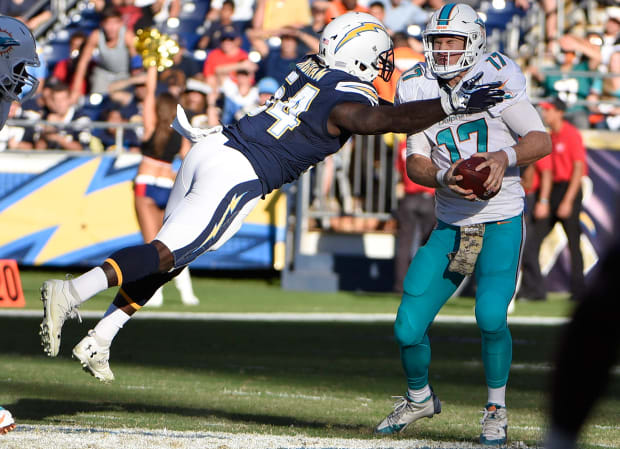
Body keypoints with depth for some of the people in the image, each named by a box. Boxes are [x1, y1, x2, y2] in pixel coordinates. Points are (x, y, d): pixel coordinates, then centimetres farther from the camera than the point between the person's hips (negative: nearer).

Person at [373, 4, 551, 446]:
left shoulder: (496, 79, -11)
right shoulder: (417, 88, 0)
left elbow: (541, 140, -12)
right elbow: (415, 162, -3)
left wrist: (505, 157, -32)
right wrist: (444, 178, -25)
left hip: (501, 221, -4)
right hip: (450, 225, 4)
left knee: (491, 315, -24)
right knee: (409, 327, -3)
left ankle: (497, 409, 1)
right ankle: (419, 397, 28)